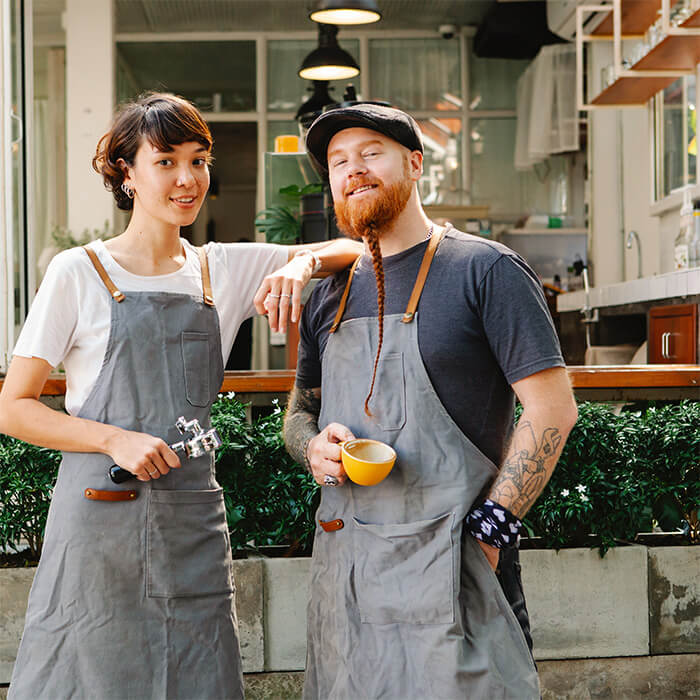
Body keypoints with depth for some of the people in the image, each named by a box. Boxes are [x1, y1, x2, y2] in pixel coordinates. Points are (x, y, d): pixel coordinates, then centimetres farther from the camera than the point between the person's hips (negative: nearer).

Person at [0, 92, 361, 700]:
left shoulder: (225, 270, 10)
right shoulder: (79, 273, -1)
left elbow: (355, 248, 9)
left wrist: (301, 263, -12)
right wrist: (115, 439, -14)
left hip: (194, 526, 3)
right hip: (98, 521, -3)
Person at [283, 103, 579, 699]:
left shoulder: (484, 270, -5)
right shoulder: (330, 295, 14)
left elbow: (553, 409, -9)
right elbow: (299, 414, 22)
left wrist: (487, 531, -15)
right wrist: (315, 448, -2)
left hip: (451, 566, -5)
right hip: (344, 563, 6)